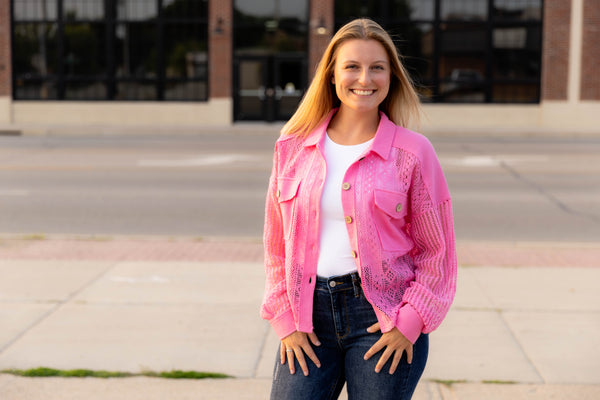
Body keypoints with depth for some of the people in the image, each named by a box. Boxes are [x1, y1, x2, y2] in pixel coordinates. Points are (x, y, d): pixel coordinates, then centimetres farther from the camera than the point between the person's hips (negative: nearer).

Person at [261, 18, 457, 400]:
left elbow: (437, 252, 2)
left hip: (383, 319, -2)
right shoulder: (293, 147, 6)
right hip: (311, 315, 2)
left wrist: (409, 322, -7)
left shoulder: (413, 152, -1)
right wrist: (285, 320, 3)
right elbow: (276, 245, 10)